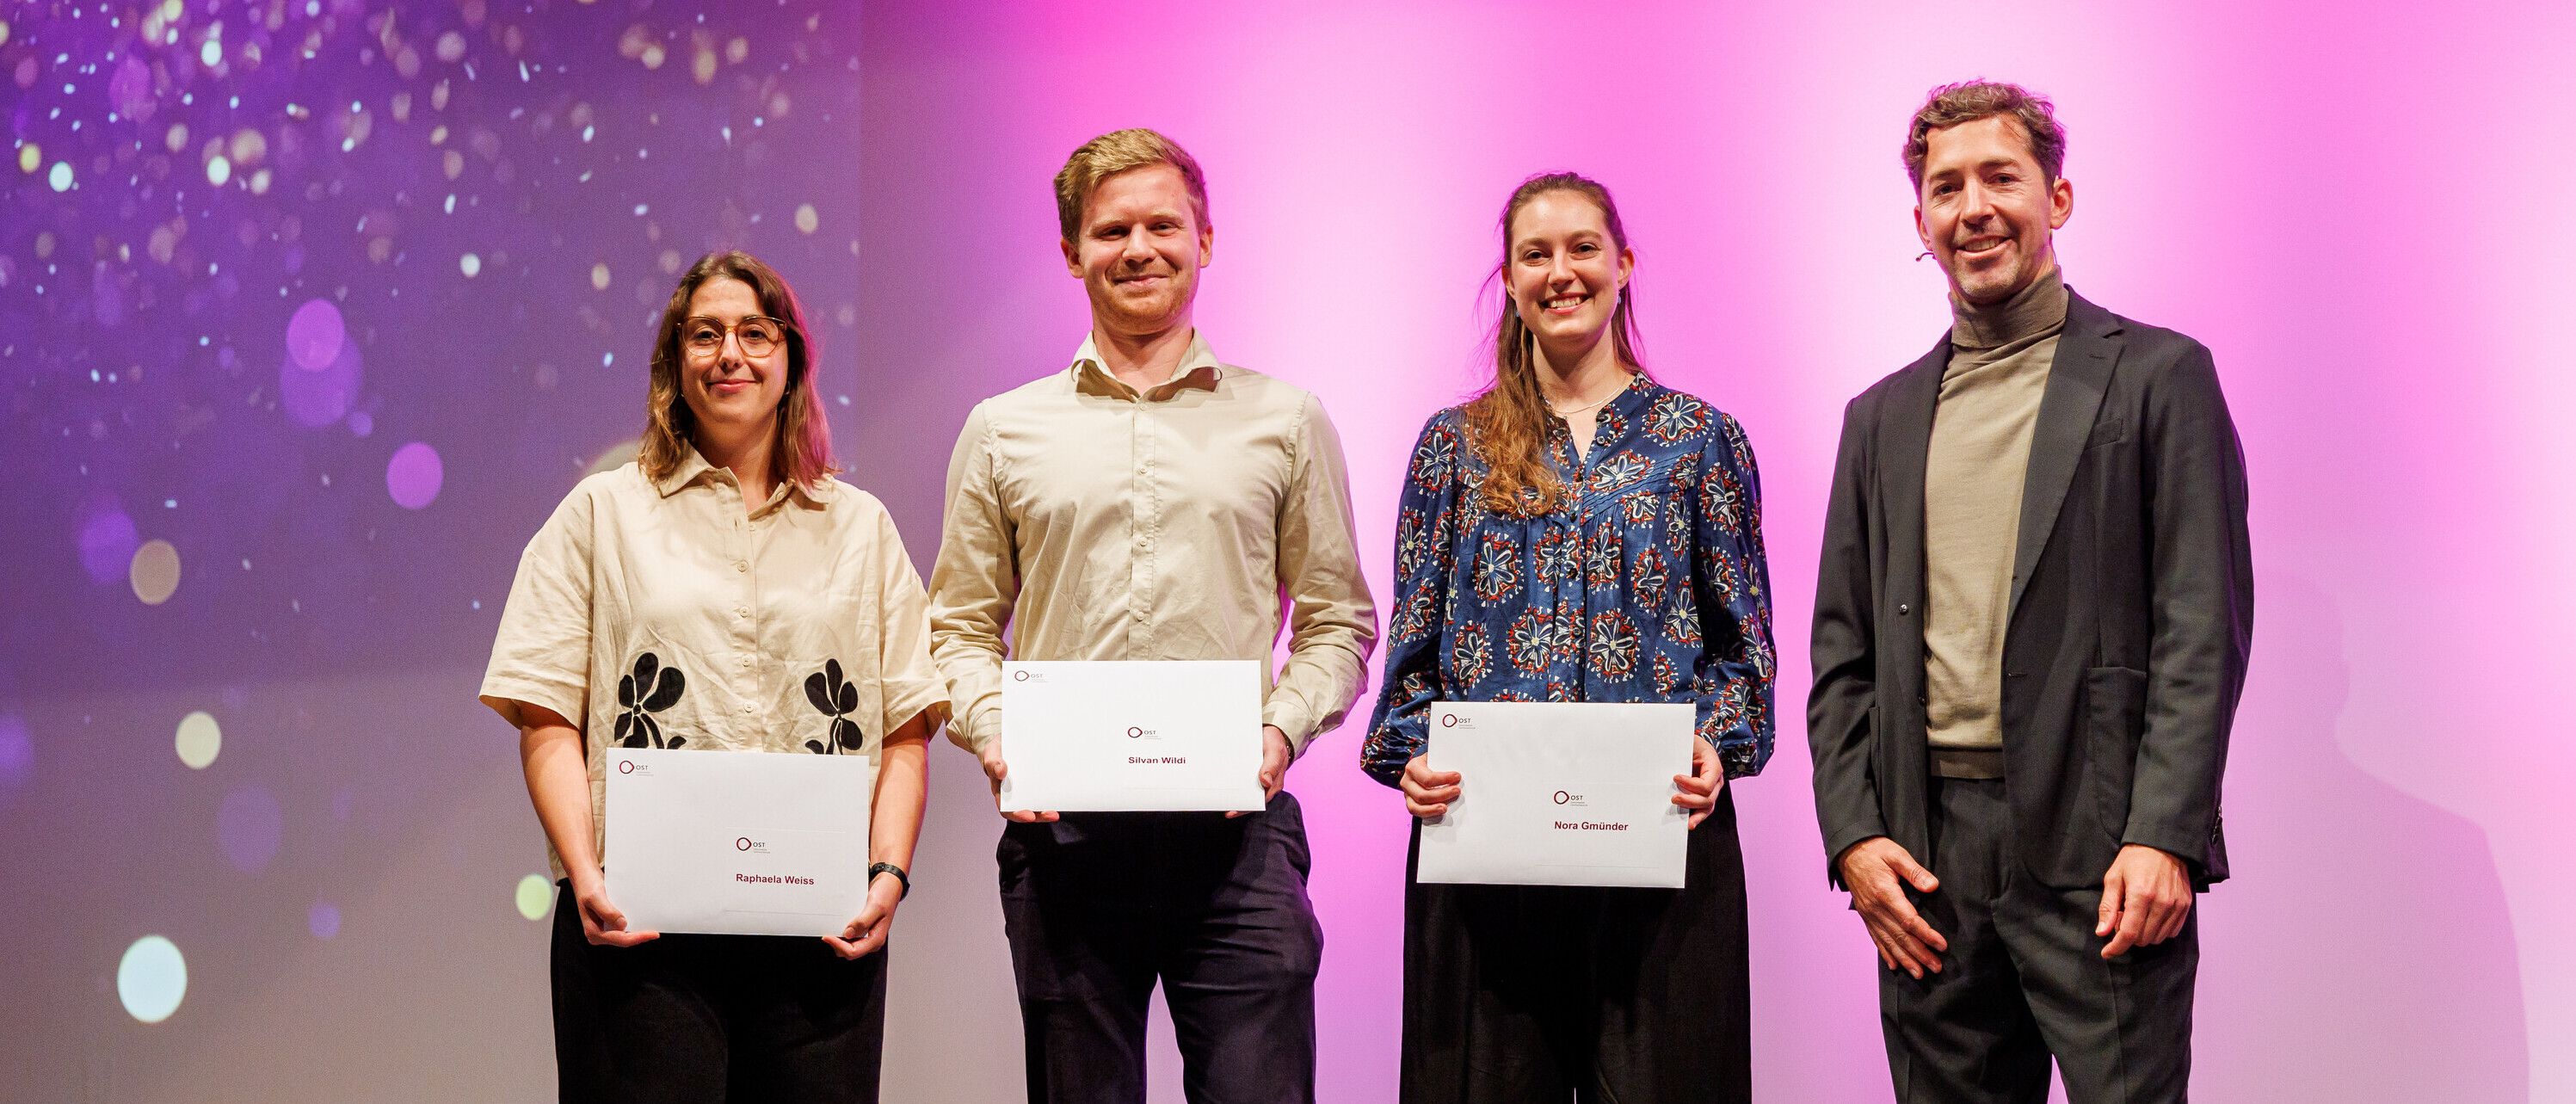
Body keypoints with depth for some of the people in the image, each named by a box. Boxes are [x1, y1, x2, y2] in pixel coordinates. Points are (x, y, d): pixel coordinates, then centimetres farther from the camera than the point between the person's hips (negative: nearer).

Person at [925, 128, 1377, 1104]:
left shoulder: (1286, 422, 10)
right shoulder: (1002, 432, 11)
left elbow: (1337, 619, 11)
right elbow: (961, 624, 13)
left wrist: (1283, 728, -6)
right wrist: (992, 733, -5)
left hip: (1235, 831, -1)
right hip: (1061, 829, 1)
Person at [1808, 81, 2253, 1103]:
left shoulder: (2158, 376, 3)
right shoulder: (1882, 417, 16)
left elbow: (2203, 626, -4)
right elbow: (1841, 649, 14)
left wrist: (2165, 836, -13)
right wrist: (1852, 832, 2)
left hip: (2098, 844, -4)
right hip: (1925, 852, 4)